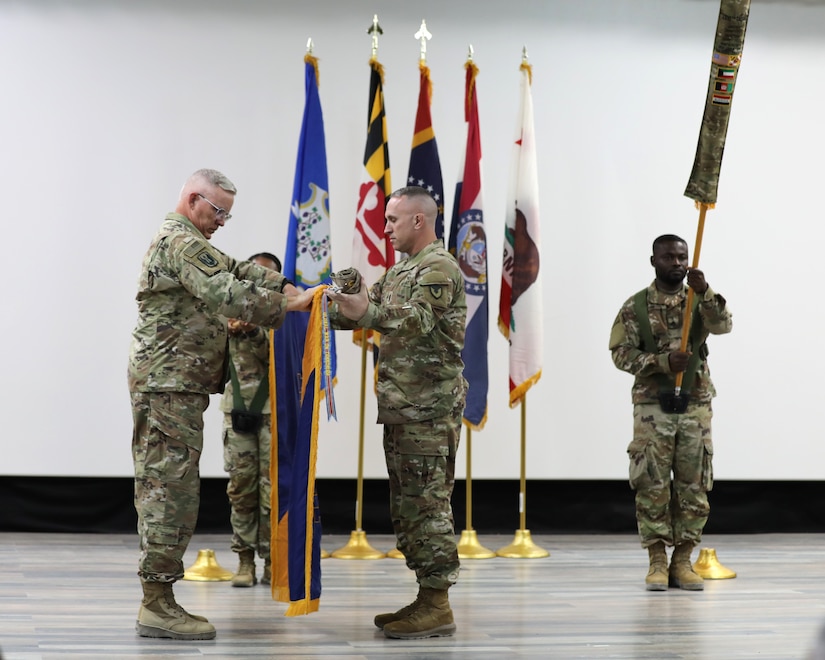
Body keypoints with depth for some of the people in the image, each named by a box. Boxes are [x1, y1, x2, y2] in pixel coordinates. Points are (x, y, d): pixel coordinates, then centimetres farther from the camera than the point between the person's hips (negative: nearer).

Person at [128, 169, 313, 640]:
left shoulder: (179, 241, 24)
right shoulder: (182, 242, -11)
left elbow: (236, 270, 25)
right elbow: (227, 295, -21)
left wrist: (285, 286, 12)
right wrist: (288, 304, -16)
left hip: (168, 384, 11)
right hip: (170, 384, -11)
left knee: (163, 490, 9)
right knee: (173, 489, -11)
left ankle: (157, 602, 12)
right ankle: (157, 605, -11)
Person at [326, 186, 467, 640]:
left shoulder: (439, 267, -9)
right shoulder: (399, 271, 21)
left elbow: (414, 321, -24)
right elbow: (366, 310, 23)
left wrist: (365, 312, -36)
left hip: (430, 408, -10)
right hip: (401, 407, 10)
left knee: (426, 503, -9)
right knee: (406, 504, 11)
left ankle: (437, 606, -6)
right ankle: (426, 600, 16)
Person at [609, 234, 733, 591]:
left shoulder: (699, 301, 5)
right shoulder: (635, 306, 1)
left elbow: (722, 325, -15)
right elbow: (621, 352, -5)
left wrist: (704, 292, -31)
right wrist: (663, 362, -18)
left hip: (695, 405, 2)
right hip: (653, 407, -2)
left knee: (693, 487, 3)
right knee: (652, 486, -3)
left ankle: (682, 561, 12)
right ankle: (657, 562, 5)